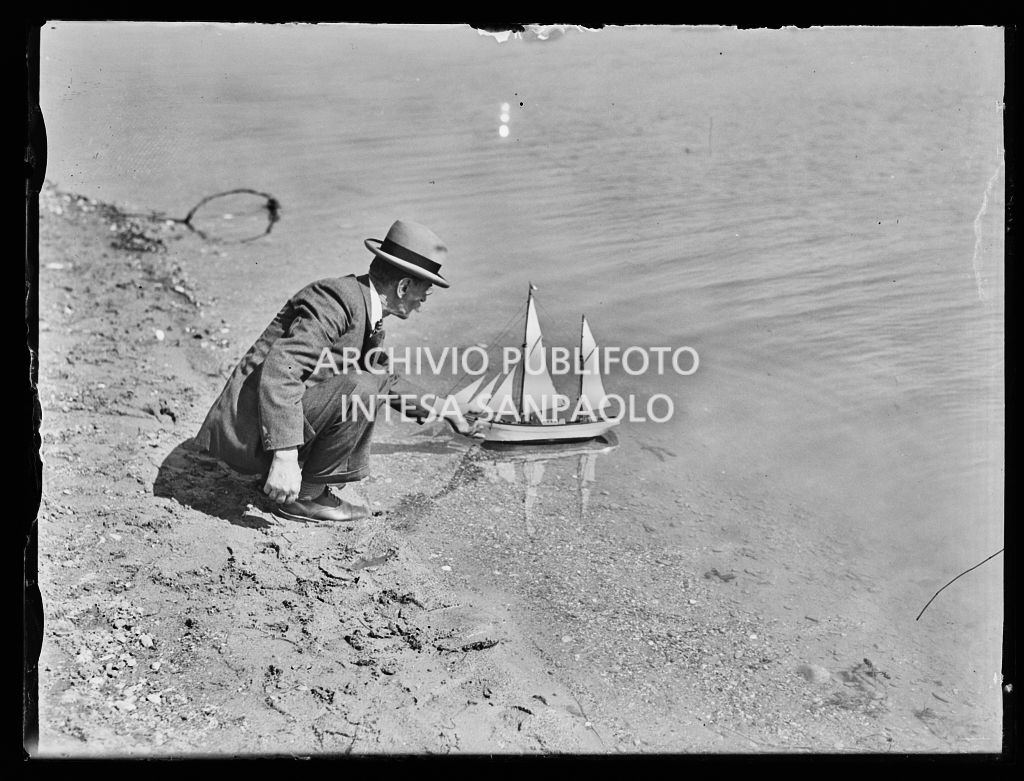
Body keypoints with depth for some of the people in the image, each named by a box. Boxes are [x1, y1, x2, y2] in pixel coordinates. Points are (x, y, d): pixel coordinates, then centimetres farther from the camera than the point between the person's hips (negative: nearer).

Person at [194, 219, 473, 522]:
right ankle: (306, 496, -8)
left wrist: (433, 411, 30)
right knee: (363, 389, -24)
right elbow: (279, 369, -31)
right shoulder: (339, 297, -20)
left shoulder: (364, 304, 10)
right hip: (252, 433, -10)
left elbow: (382, 376, 29)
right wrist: (284, 456, -35)